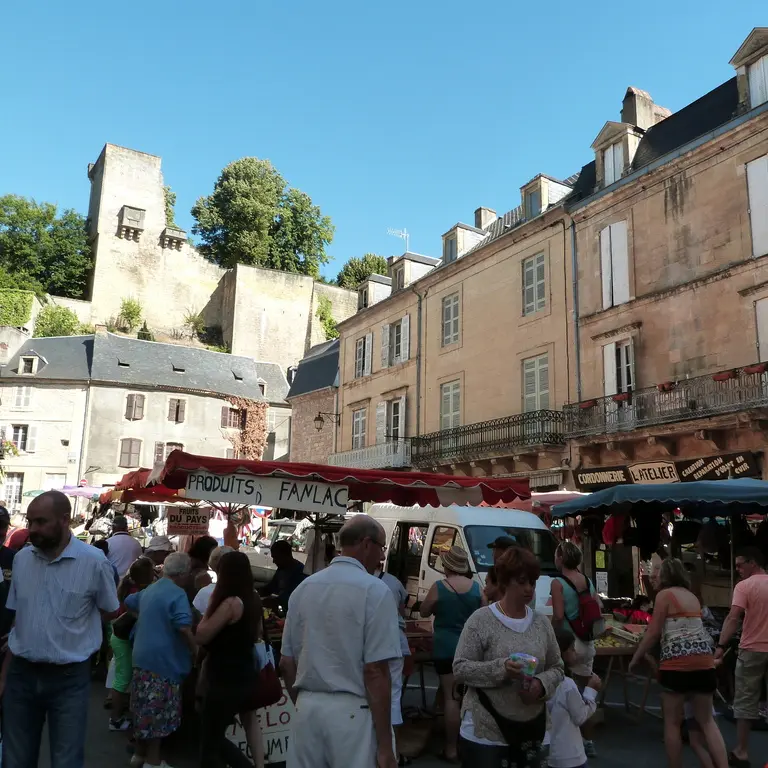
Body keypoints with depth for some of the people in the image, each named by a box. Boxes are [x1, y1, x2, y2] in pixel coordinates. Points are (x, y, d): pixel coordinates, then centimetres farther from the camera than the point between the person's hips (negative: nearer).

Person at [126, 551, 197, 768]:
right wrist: (196, 651, -13)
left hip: (142, 657, 9)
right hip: (163, 660, -9)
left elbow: (129, 602, 30)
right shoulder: (177, 594, -16)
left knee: (144, 708, 18)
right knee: (158, 712, 1)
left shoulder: (150, 590, 13)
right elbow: (184, 628, -25)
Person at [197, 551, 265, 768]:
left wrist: (210, 604, -6)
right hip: (245, 676, 9)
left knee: (210, 739, 5)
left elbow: (202, 636, -15)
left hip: (225, 681, -9)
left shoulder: (231, 603, -21)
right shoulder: (253, 600, 4)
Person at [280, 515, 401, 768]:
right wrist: (385, 746, -10)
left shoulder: (304, 588, 7)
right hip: (352, 712, -6)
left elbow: (286, 664, 11)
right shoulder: (374, 590, -11)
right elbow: (375, 672, -15)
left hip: (308, 708, 6)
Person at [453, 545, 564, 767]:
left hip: (532, 728, 5)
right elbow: (460, 668, -13)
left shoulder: (542, 623, 5)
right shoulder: (481, 620, -10)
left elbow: (556, 668, 11)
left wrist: (542, 684, -11)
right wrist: (500, 668, -27)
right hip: (485, 731, -5)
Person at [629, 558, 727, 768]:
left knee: (672, 722, 6)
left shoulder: (665, 594, -2)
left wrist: (635, 658, 4)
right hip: (704, 660, 6)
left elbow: (653, 633, -5)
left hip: (677, 661, -6)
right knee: (707, 721, 14)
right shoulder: (693, 597, 18)